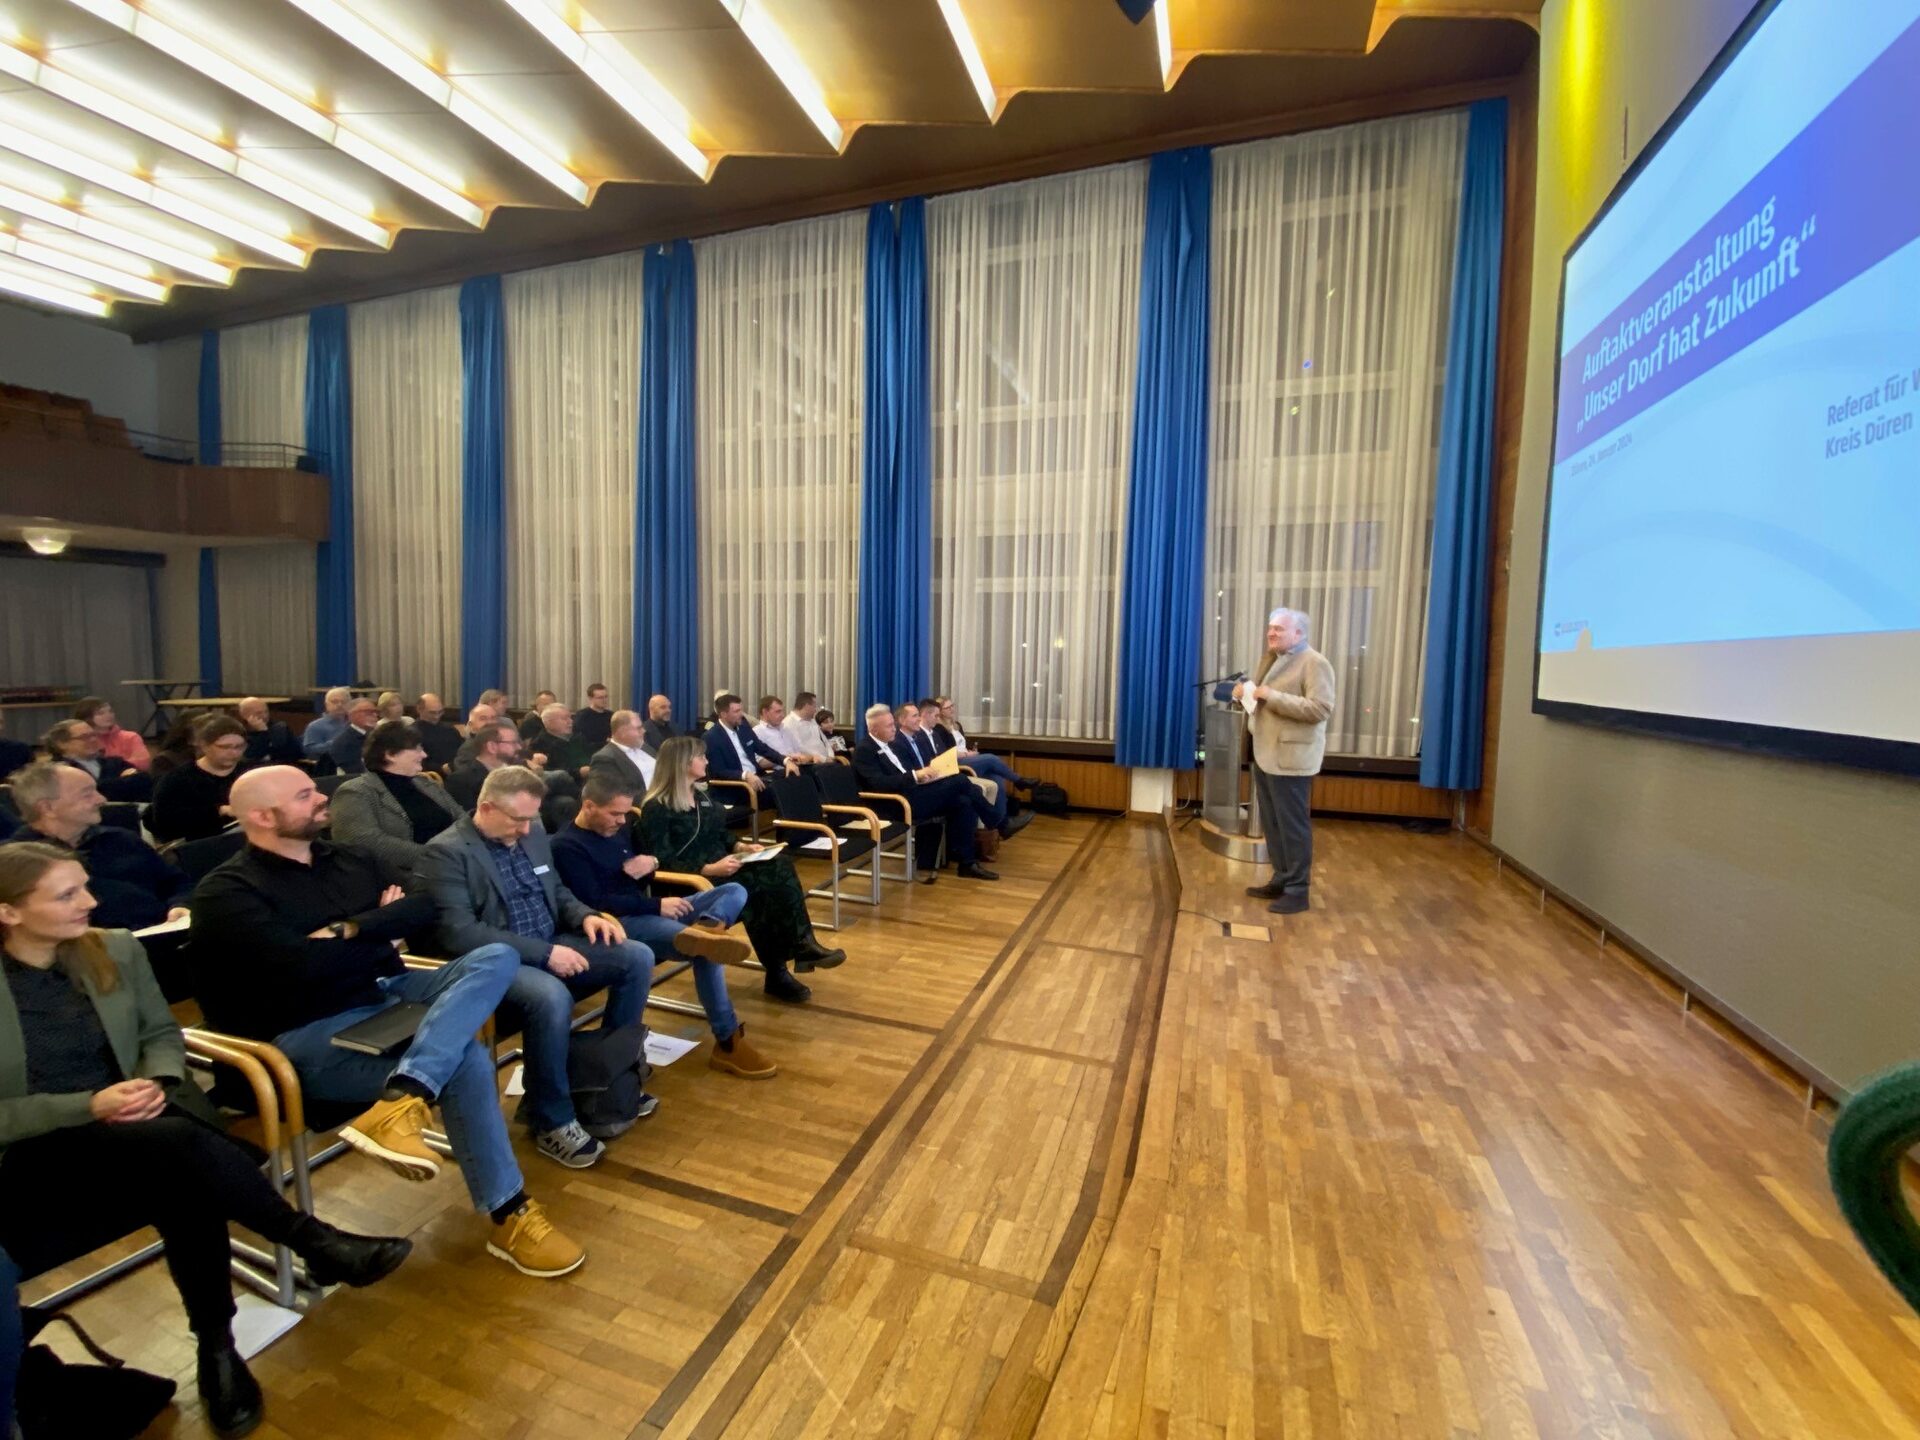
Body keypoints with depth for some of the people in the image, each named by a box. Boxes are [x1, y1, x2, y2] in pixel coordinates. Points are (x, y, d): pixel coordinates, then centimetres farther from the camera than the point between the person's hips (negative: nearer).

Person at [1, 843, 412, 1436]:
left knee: (183, 1184, -32)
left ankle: (217, 1347, -13)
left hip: (130, 1132, 4)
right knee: (176, 1142, -36)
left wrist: (156, 1081, -9)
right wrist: (87, 1106, -21)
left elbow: (162, 1033, 11)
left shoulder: (116, 949, 3)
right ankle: (317, 1244, -21)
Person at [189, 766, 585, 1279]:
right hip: (312, 1030, -7)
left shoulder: (349, 860, 15)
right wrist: (381, 933, -4)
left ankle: (398, 1103, -38)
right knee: (466, 1060, -27)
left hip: (388, 993, 7)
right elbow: (302, 965, -19)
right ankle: (509, 1217, -13)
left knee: (497, 958, -20)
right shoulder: (226, 893, -5)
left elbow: (424, 909, 6)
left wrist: (349, 930, -8)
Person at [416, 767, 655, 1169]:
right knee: (552, 997, -36)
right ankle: (552, 1121, -12)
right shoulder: (446, 852, -14)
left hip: (551, 947, 7)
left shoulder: (532, 833, 9)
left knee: (638, 957, -8)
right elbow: (459, 932, -22)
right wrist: (544, 952, -25)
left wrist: (585, 916, -3)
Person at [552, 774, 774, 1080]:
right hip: (621, 923, -9)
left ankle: (705, 928, -43)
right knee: (706, 949, -31)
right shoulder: (566, 846, -8)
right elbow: (594, 903, -19)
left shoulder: (618, 830, 17)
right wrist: (657, 905, -21)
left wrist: (651, 863, 0)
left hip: (648, 911, 9)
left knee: (735, 892, -8)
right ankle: (728, 1043, -27)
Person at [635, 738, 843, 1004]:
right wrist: (709, 869, -28)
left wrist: (741, 847, 0)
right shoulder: (656, 809, -11)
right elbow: (663, 863, -18)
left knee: (780, 866, -20)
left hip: (721, 868, 8)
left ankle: (802, 945, -26)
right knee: (758, 889, -31)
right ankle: (777, 972, -20)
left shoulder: (702, 793, 15)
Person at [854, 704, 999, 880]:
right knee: (960, 780, -18)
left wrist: (925, 773, 0)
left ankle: (966, 862, -8)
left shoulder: (895, 743, 19)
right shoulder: (863, 750, -7)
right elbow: (879, 783, -21)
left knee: (963, 803, -15)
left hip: (914, 793, 9)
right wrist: (915, 775, -28)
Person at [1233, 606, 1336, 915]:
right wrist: (1242, 693, 0)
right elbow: (1259, 700, 24)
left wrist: (1273, 696, -23)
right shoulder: (1269, 659, 15)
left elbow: (1321, 708, -21)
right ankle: (1281, 880, 24)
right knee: (1272, 823, 13)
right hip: (1264, 755, 8)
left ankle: (1298, 891, 8)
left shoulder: (1315, 663, -10)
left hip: (1291, 758, -8)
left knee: (1293, 825, -1)